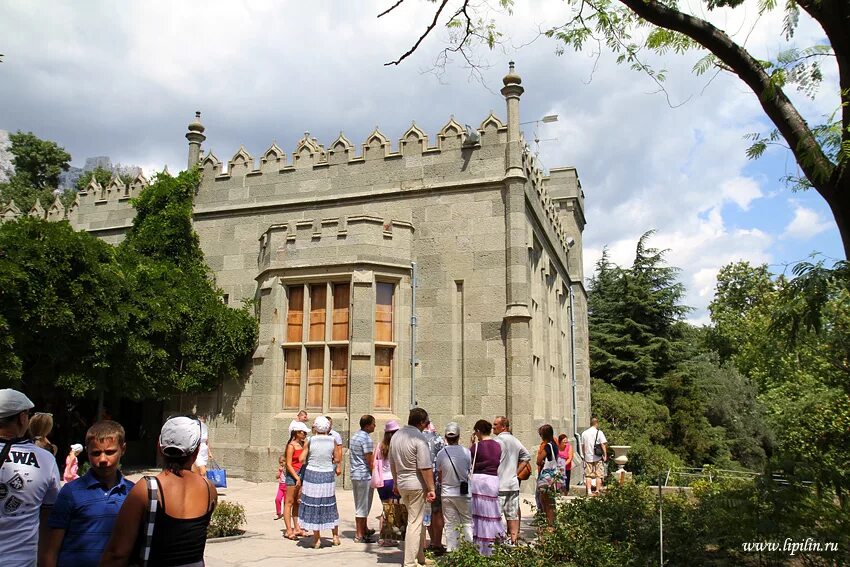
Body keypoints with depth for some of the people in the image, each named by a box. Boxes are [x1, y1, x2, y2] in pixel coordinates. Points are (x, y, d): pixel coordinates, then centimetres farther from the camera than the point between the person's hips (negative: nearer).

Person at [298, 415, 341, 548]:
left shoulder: (310, 440, -9)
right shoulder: (332, 441, -4)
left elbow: (302, 459, -6)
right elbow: (337, 459, 3)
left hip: (312, 475, -2)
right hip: (327, 476, 2)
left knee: (313, 506, 9)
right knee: (330, 506, 16)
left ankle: (317, 540, 14)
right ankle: (336, 536, 24)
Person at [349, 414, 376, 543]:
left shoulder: (354, 437, 12)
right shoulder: (366, 439, -17)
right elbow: (369, 461, -18)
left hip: (354, 474, 9)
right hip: (365, 475, -9)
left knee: (360, 505, 18)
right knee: (363, 506, -1)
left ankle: (365, 530, 30)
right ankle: (360, 535, 5)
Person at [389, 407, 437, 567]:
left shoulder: (396, 436, 8)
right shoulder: (419, 438, -17)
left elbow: (392, 463, 16)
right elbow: (425, 467, -21)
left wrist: (396, 484, 25)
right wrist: (431, 489, -14)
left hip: (402, 484, 8)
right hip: (417, 484, -8)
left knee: (417, 520, 19)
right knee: (415, 523, 1)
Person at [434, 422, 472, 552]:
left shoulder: (441, 453, -6)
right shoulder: (466, 452, -10)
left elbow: (439, 475, 4)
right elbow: (471, 472, 0)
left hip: (447, 494, 1)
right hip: (464, 493, -1)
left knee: (450, 524, 10)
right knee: (468, 522, 11)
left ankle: (451, 550, 12)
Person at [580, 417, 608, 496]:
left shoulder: (584, 433, 8)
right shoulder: (599, 432, -5)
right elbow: (603, 444, -9)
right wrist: (605, 455, -2)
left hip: (588, 457, 4)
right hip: (598, 457, -4)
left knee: (588, 475, 7)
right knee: (599, 475, 5)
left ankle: (589, 491, 2)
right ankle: (597, 491, 5)